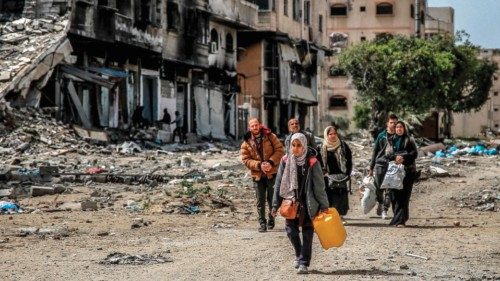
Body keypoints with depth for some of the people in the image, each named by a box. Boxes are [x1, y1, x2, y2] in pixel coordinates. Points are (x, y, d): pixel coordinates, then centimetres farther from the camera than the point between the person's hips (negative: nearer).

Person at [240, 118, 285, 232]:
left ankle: (271, 219, 27)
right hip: (258, 175, 1)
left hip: (272, 173, -1)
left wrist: (271, 162, -17)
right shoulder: (246, 143, 2)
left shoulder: (270, 137, 0)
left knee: (272, 199, 9)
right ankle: (262, 223, 9)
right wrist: (259, 165, -18)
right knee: (260, 201, 1)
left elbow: (280, 150, -4)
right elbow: (245, 159, -3)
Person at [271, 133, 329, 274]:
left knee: (307, 232, 0)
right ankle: (299, 254, 24)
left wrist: (323, 205, -5)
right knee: (290, 228, 0)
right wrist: (275, 205, 4)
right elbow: (279, 183, 4)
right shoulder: (285, 161, -1)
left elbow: (319, 185, -6)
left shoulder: (312, 162, -10)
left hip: (308, 203, -2)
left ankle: (304, 262, 7)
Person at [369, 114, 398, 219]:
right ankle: (380, 203, 27)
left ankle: (384, 210, -1)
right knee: (378, 188, 2)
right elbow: (375, 151, 11)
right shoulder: (381, 136, 7)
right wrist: (371, 168, 9)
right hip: (380, 164, 1)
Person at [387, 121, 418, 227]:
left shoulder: (409, 140, 9)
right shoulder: (392, 140, 16)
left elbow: (415, 153, -1)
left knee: (403, 196, -10)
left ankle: (400, 220, -13)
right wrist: (395, 157, -11)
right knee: (393, 195, -4)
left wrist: (403, 158, -14)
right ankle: (399, 217, 10)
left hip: (407, 171, -3)